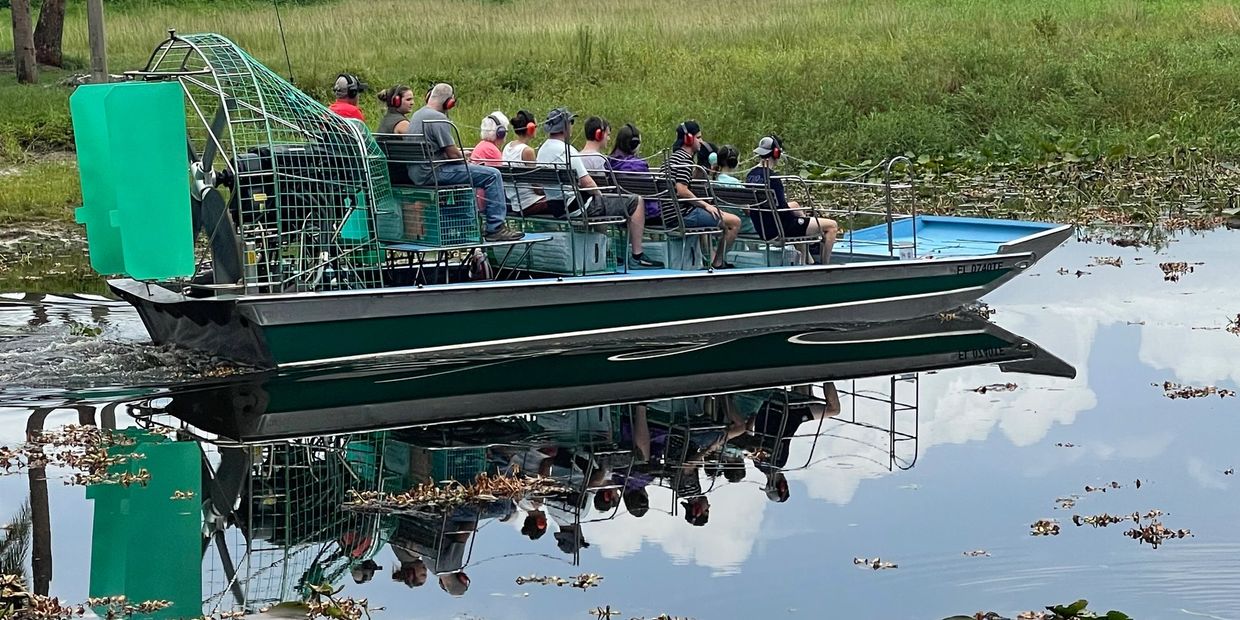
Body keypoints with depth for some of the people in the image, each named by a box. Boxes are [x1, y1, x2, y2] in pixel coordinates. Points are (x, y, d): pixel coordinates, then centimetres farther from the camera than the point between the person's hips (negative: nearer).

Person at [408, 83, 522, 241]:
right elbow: (452, 154, -16)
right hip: (432, 173, -11)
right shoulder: (438, 118, -14)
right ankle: (495, 227, -12)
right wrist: (466, 161, 3)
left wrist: (458, 153, 19)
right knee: (492, 175, -12)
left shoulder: (417, 115, 17)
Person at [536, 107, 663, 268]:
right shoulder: (566, 150, -19)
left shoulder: (542, 150, 9)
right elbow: (587, 183, -19)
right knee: (635, 202, -3)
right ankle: (637, 256, -3)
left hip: (554, 206, 10)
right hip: (575, 206, -10)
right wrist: (600, 195, 1)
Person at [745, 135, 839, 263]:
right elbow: (781, 209, -21)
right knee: (831, 226, -7)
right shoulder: (772, 178, -22)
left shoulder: (750, 175, 5)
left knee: (794, 205, 40)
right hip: (777, 230, -10)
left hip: (761, 228, 10)